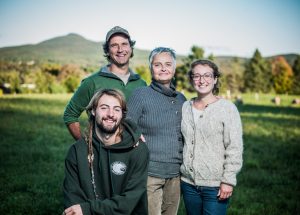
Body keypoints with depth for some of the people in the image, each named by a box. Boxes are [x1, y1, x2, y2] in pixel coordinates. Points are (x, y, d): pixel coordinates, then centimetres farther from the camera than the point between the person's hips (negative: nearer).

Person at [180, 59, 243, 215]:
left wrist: (228, 180, -12)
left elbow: (234, 149, -9)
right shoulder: (185, 107, 7)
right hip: (188, 183, 4)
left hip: (215, 186, -4)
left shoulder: (227, 108, -7)